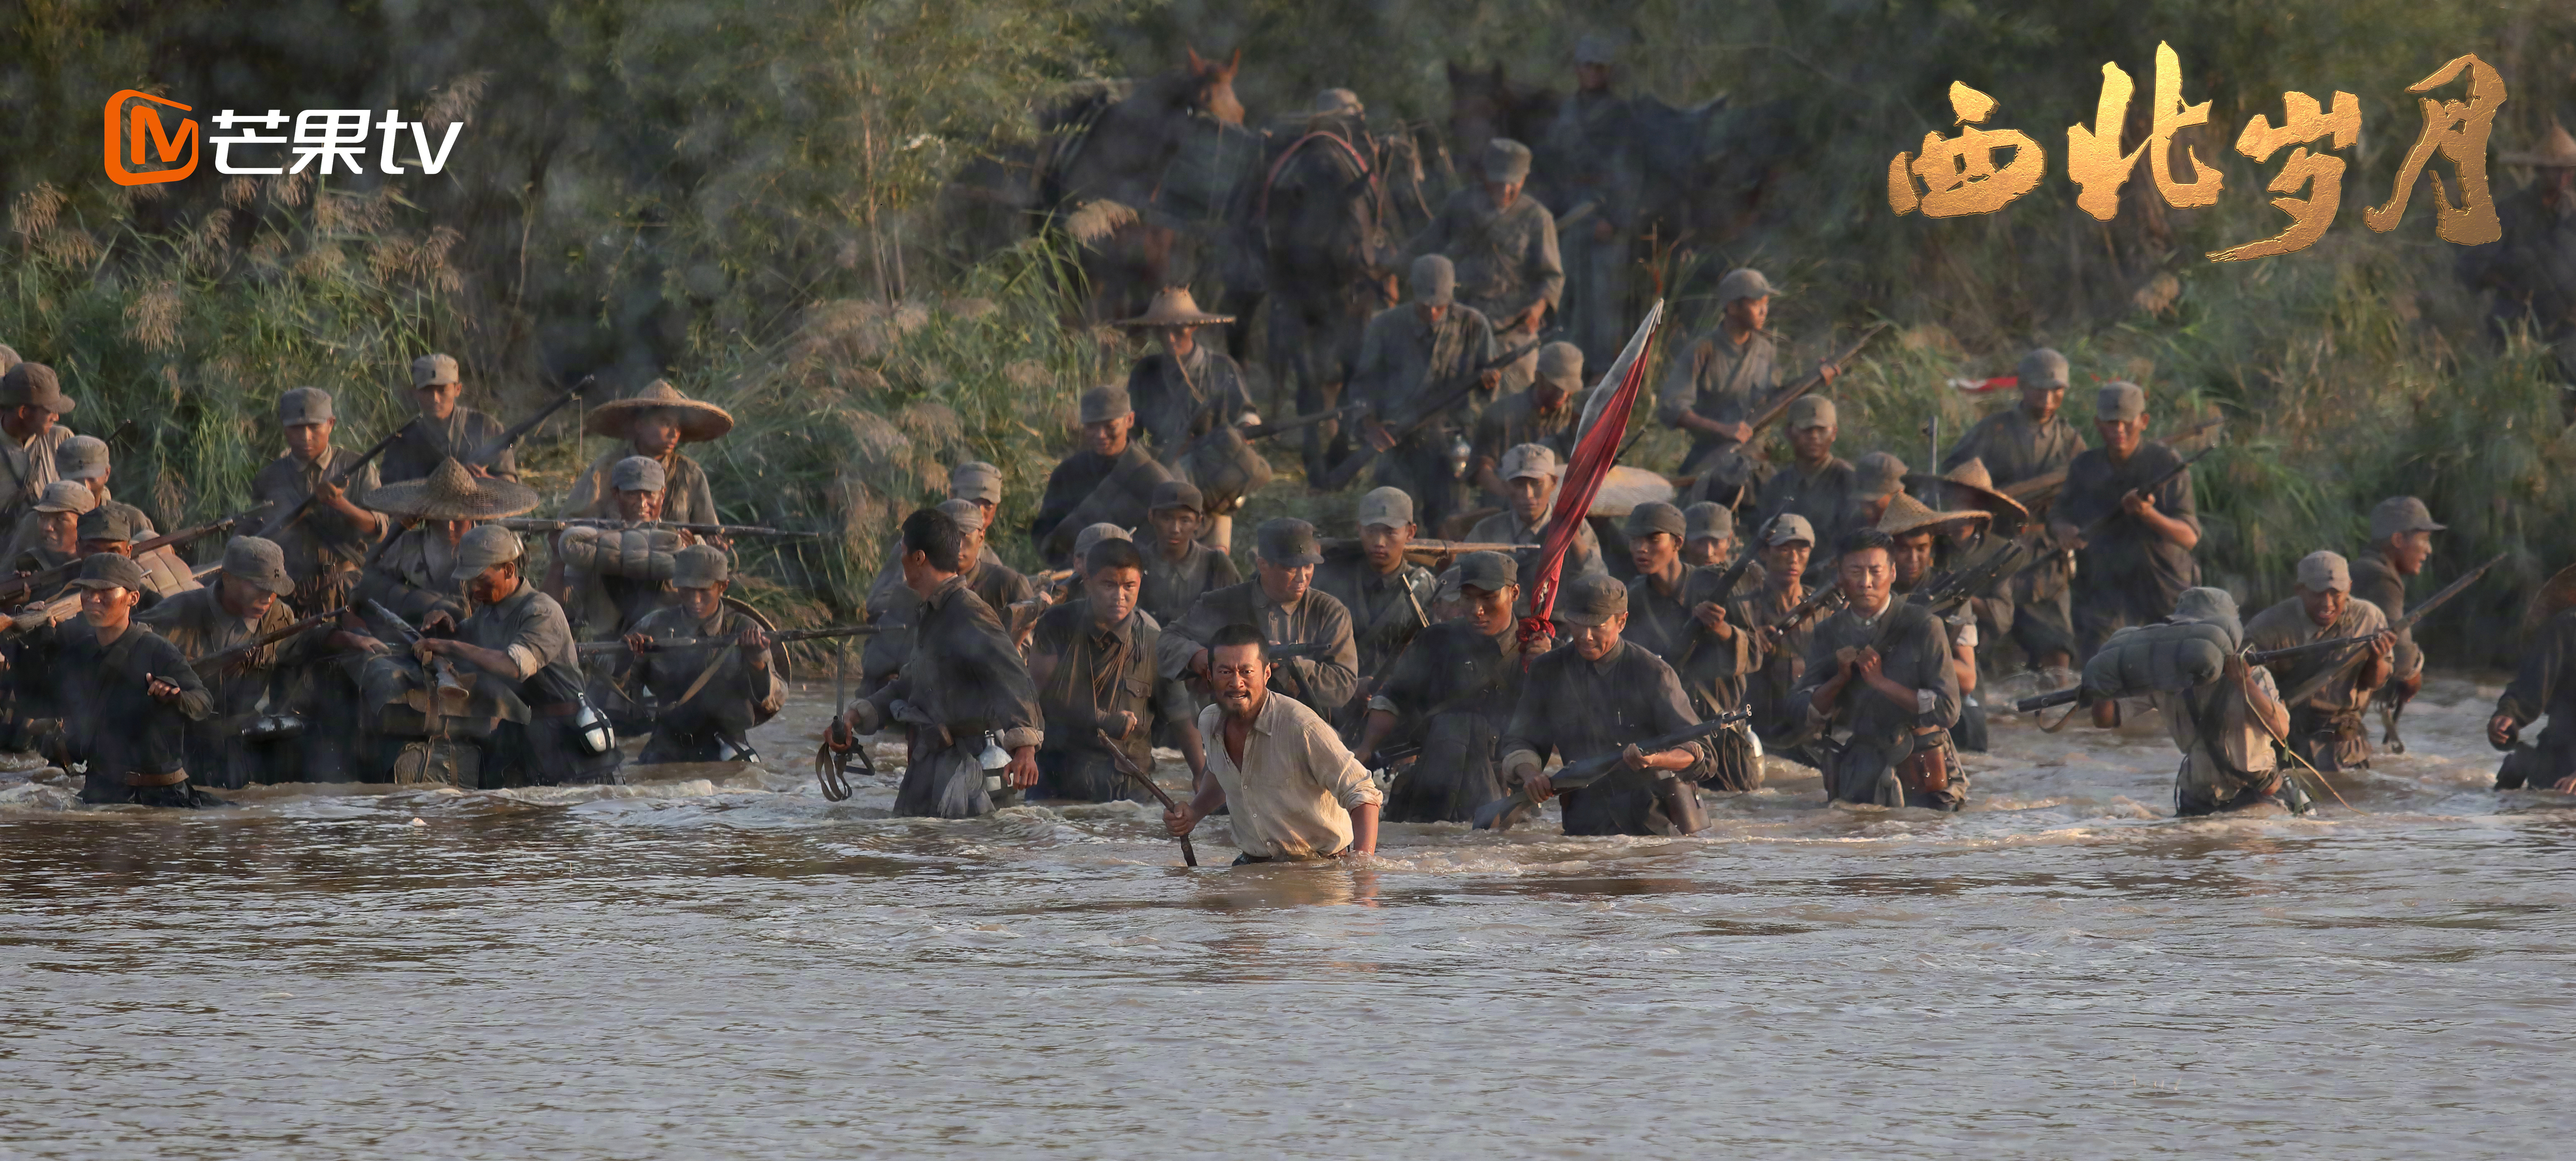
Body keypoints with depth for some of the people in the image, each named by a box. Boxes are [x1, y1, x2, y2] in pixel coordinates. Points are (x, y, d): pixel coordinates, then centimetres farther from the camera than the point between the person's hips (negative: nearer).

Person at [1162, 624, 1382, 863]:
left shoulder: (1301, 726, -20)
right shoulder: (1209, 723, 2)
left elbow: (1362, 794, -18)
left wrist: (1363, 861, -32)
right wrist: (1193, 813, 9)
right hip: (1252, 865, 6)